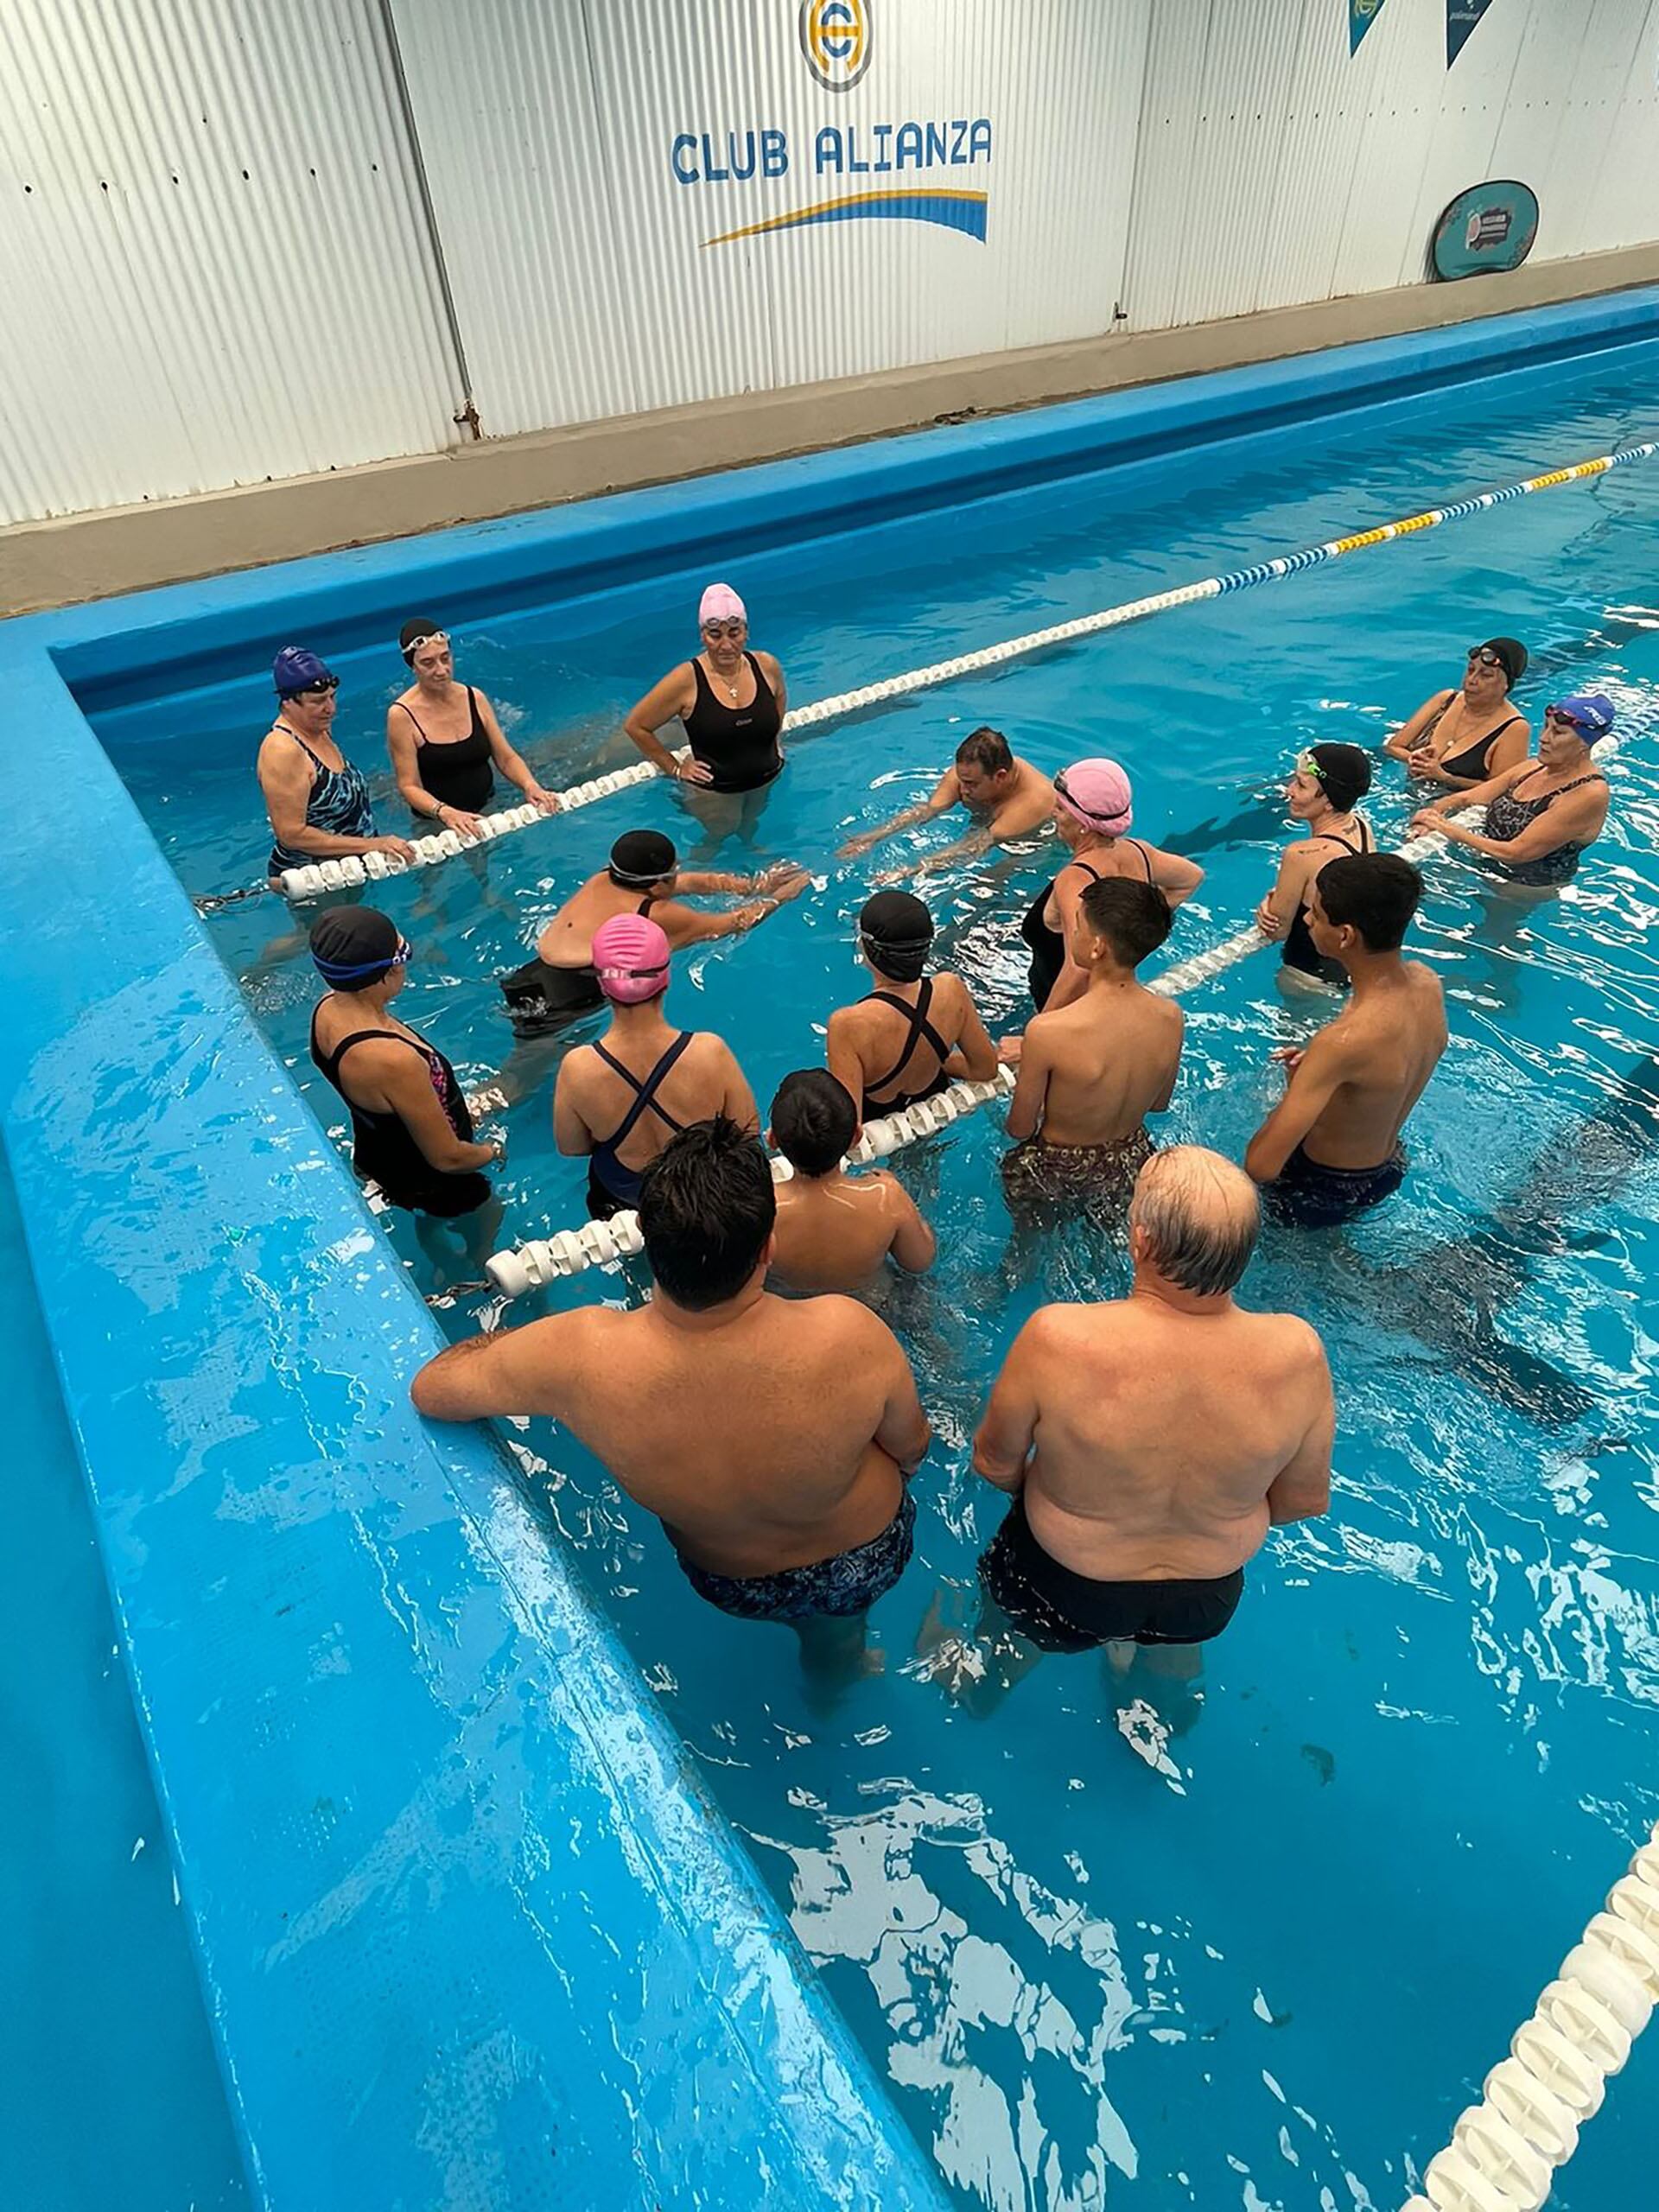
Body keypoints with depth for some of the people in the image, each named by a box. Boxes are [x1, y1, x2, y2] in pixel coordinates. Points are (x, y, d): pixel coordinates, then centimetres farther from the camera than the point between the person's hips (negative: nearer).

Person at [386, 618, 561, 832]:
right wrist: (445, 813, -31)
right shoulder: (401, 715, -9)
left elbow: (506, 758, 6)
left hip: (488, 807, 4)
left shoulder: (474, 698, 4)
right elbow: (409, 786, -12)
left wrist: (530, 786, -15)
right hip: (436, 823, -4)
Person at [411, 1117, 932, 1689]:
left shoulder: (580, 1355, -38)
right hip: (868, 1561, -1)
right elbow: (911, 1449, -17)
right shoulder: (850, 1335, -40)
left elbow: (429, 1389, -18)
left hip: (728, 1586, 1)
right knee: (833, 1633, 38)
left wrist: (513, 1334, 0)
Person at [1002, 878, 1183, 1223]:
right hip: (1131, 1165, 4)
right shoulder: (1172, 1018, -18)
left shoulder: (1048, 1031, -34)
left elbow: (1019, 1128, -19)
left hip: (1055, 1168, -4)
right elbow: (1160, 1104, 1)